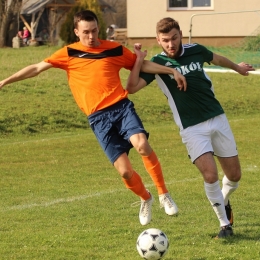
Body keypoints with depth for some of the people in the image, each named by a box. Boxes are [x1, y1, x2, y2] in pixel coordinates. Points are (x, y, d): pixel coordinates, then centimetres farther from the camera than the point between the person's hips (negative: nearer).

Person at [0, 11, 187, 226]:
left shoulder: (115, 50, 9)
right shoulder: (69, 54, 7)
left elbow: (143, 65, 17)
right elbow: (37, 68, 7)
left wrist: (172, 71, 8)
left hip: (122, 107, 0)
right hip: (98, 118, 0)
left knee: (142, 145, -29)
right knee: (125, 171, -8)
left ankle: (164, 194, -11)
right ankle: (146, 200, 23)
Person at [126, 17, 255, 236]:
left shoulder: (196, 51, 1)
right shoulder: (157, 63, -7)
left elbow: (217, 59, 24)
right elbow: (132, 88, -18)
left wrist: (237, 67, 41)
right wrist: (139, 61, -26)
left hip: (218, 119, 3)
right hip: (192, 128, -3)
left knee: (234, 175, 7)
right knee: (210, 175, -18)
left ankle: (224, 201, 40)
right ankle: (225, 224, 1)